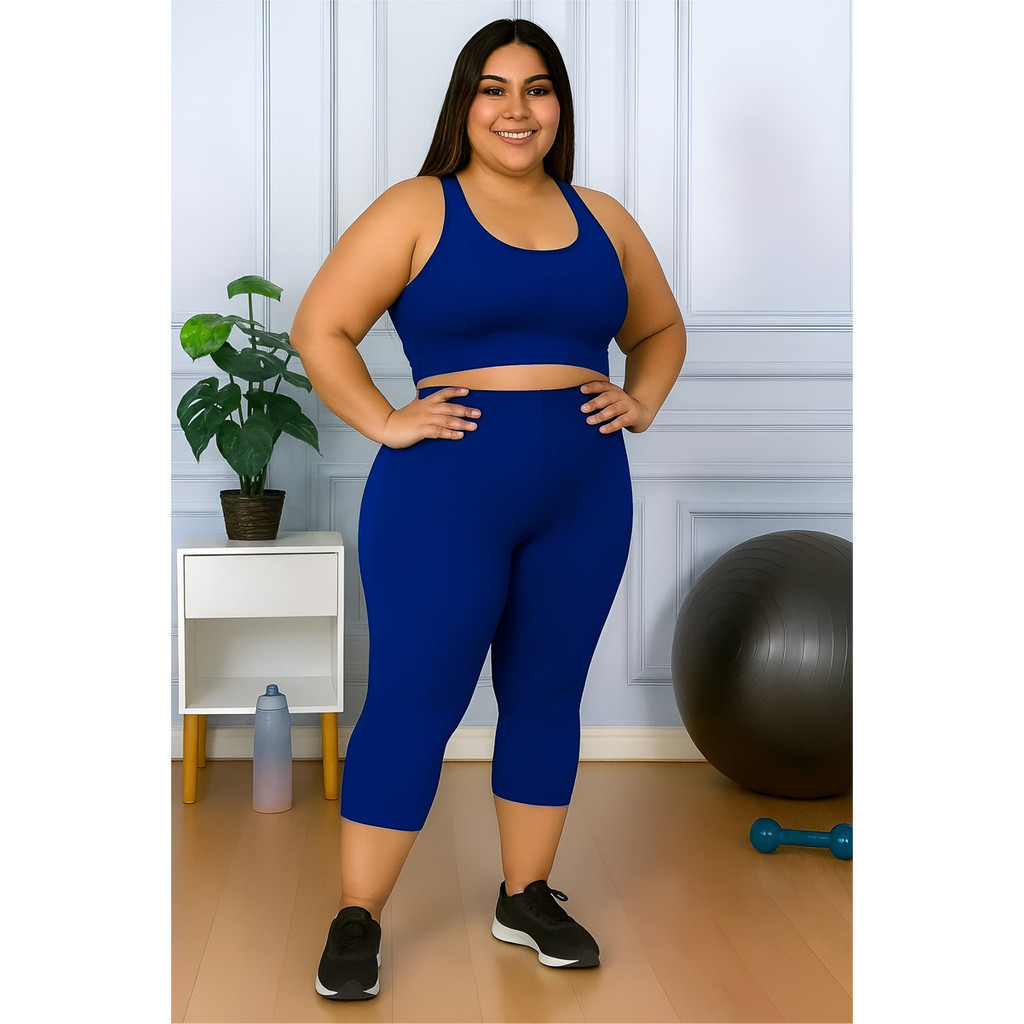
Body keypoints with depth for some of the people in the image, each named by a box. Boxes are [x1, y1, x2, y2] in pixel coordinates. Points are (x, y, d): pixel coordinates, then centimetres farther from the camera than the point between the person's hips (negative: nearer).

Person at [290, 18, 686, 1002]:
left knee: (546, 697, 12)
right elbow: (319, 328, -5)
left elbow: (660, 329, 24)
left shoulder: (603, 221, 11)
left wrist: (640, 402, 7)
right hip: (445, 494, -4)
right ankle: (356, 919, 11)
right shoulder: (417, 210, -2)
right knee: (412, 701, -1)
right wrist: (383, 422, -12)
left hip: (584, 498, 5)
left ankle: (527, 897, 27)